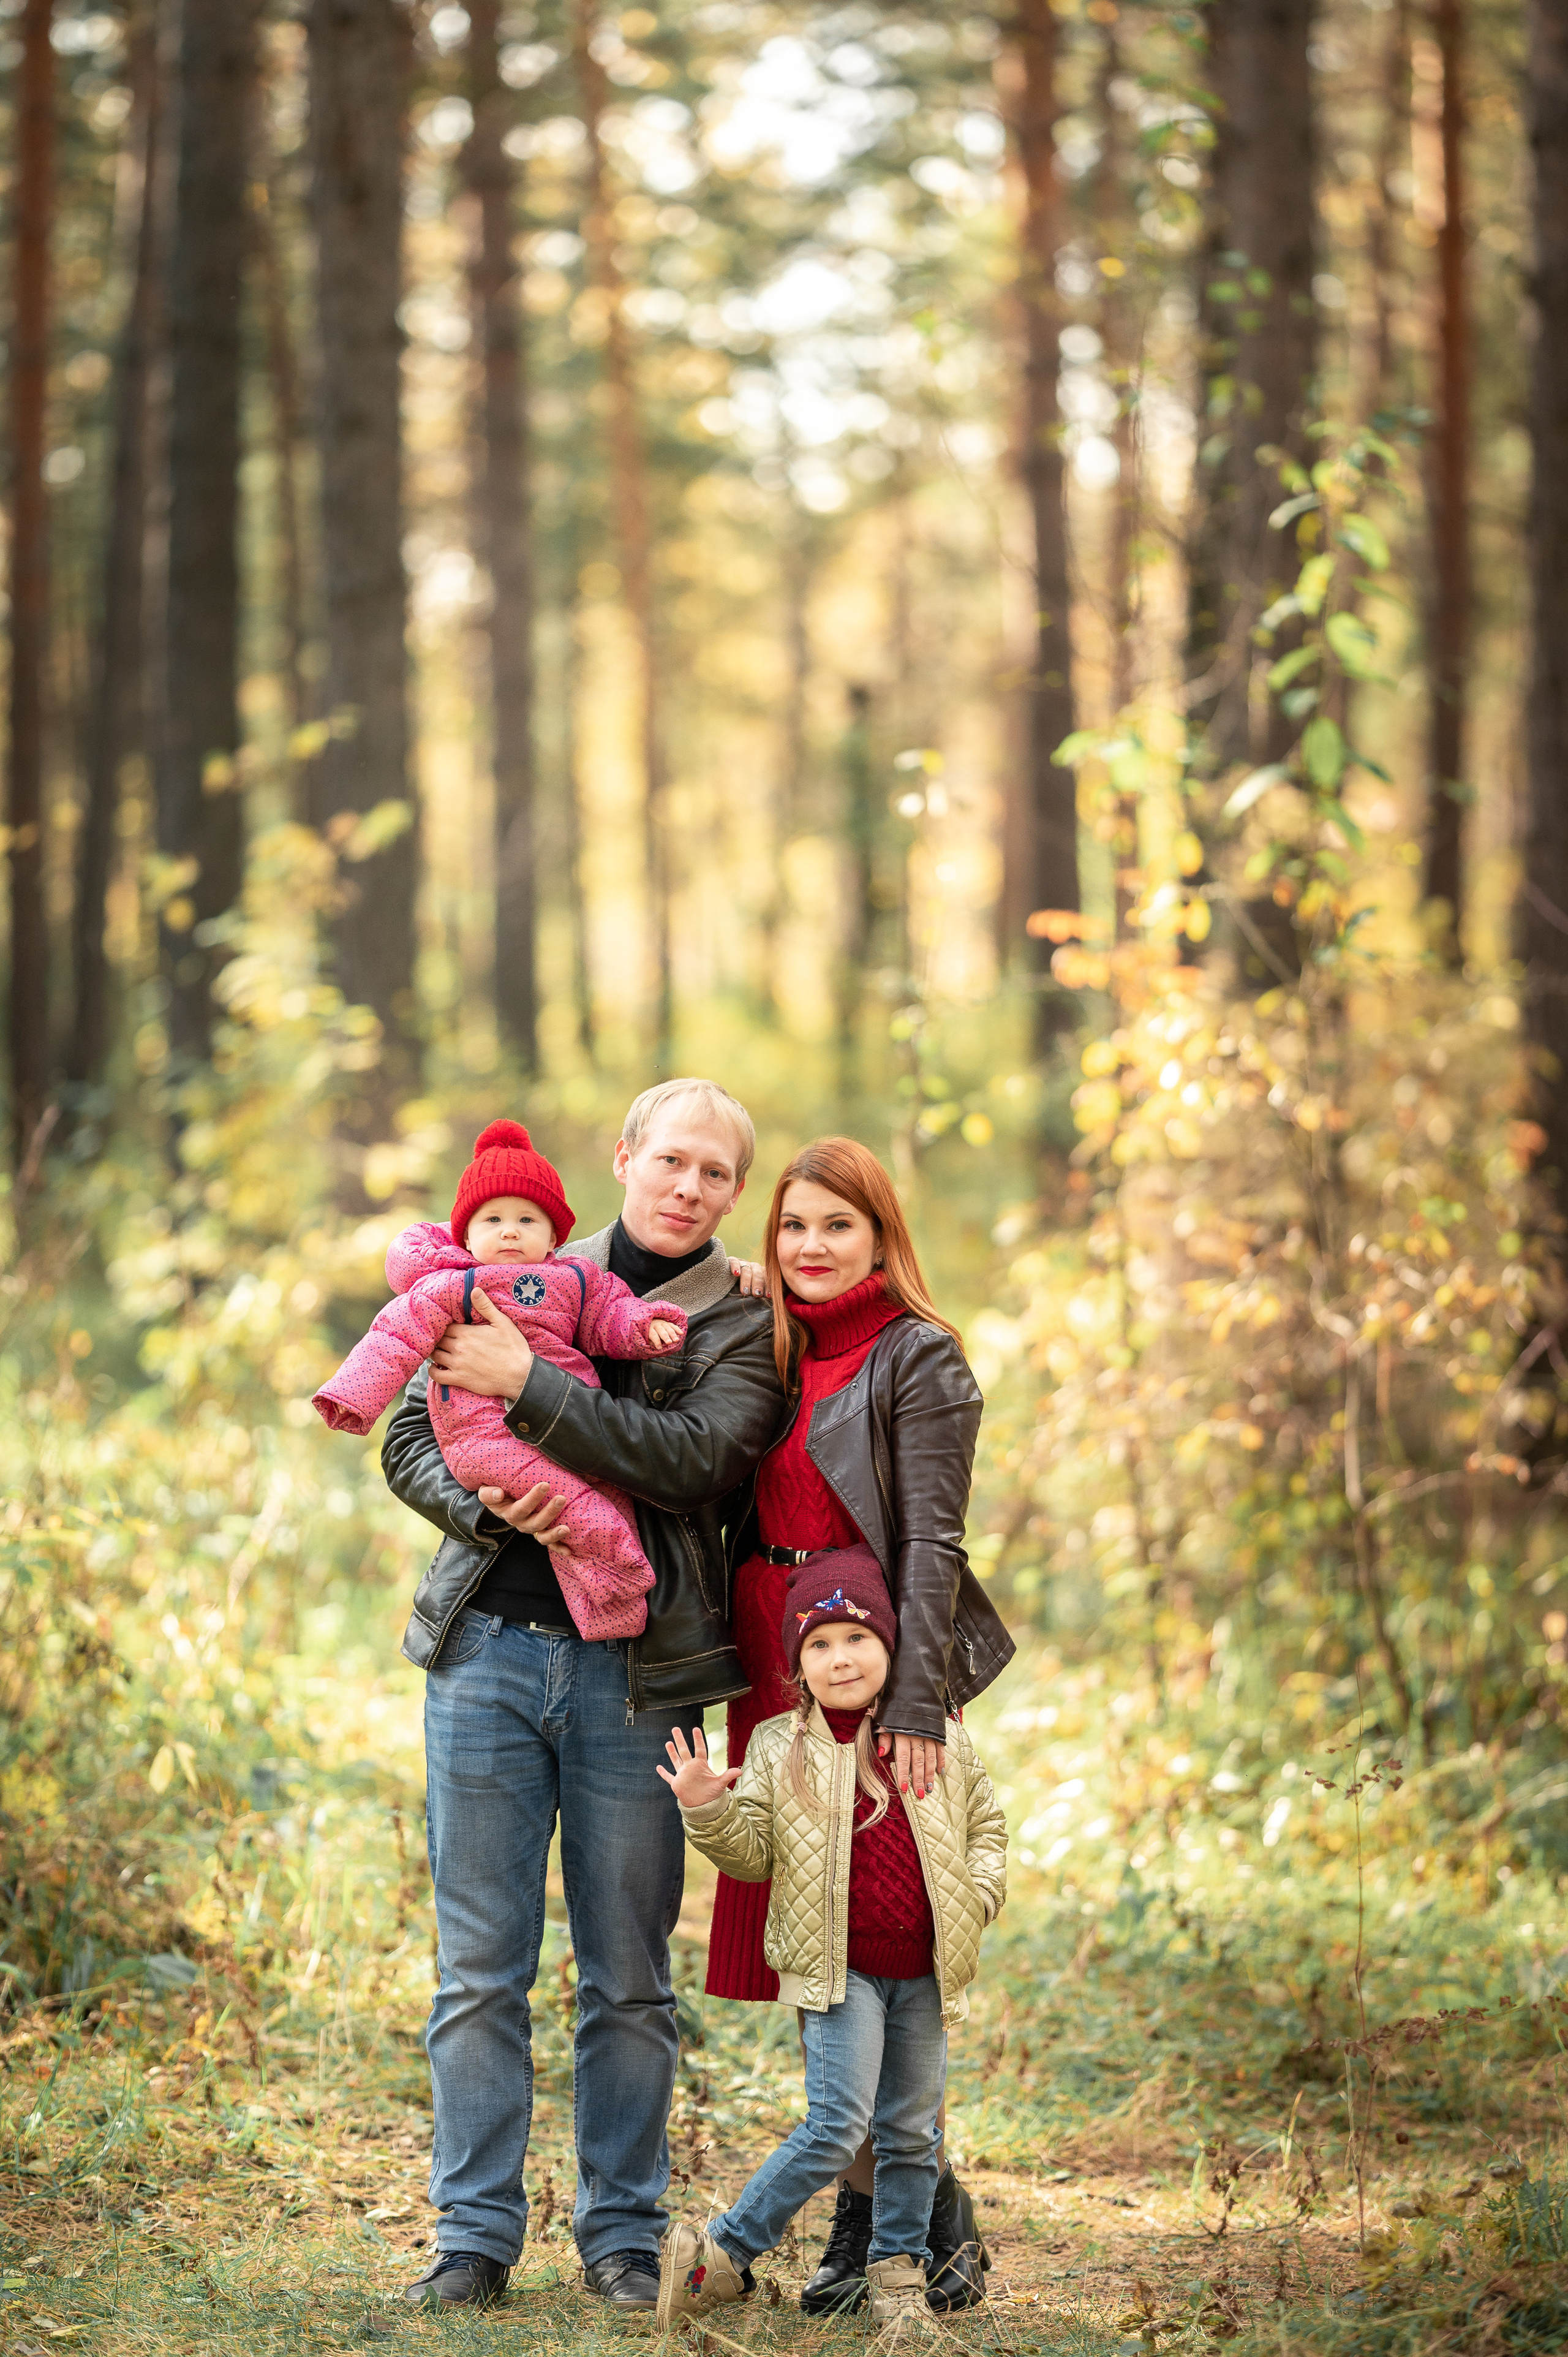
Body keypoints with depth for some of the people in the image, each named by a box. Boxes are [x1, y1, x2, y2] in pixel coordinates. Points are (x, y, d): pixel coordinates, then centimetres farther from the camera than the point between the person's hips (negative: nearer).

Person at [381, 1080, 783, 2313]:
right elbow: (411, 1441, 9)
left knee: (629, 1979, 4)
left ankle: (623, 2233, 15)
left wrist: (528, 1382, -18)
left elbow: (690, 1457, -14)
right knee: (480, 1969, 2)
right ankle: (475, 2233, 9)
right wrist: (486, 1509, -12)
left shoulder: (747, 1332, 4)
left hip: (637, 1673, -1)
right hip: (490, 1647, 1)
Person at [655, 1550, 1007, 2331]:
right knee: (837, 2124, -12)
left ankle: (898, 2269, 23)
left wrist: (982, 1888, 2)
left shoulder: (942, 1741, 5)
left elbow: (985, 1821, 18)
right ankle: (723, 2252, -3)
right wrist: (708, 1811, -19)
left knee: (911, 2133, 9)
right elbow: (752, 1855, -3)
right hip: (838, 1969, -3)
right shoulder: (779, 1749, -1)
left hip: (924, 1972, 3)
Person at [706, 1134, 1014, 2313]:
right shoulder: (770, 1352, 17)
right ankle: (873, 2217, 12)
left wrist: (916, 1705, -18)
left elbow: (931, 1544, -11)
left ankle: (931, 2217, 0)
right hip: (775, 1677, 6)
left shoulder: (918, 1360, -4)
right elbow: (741, 1510, 16)